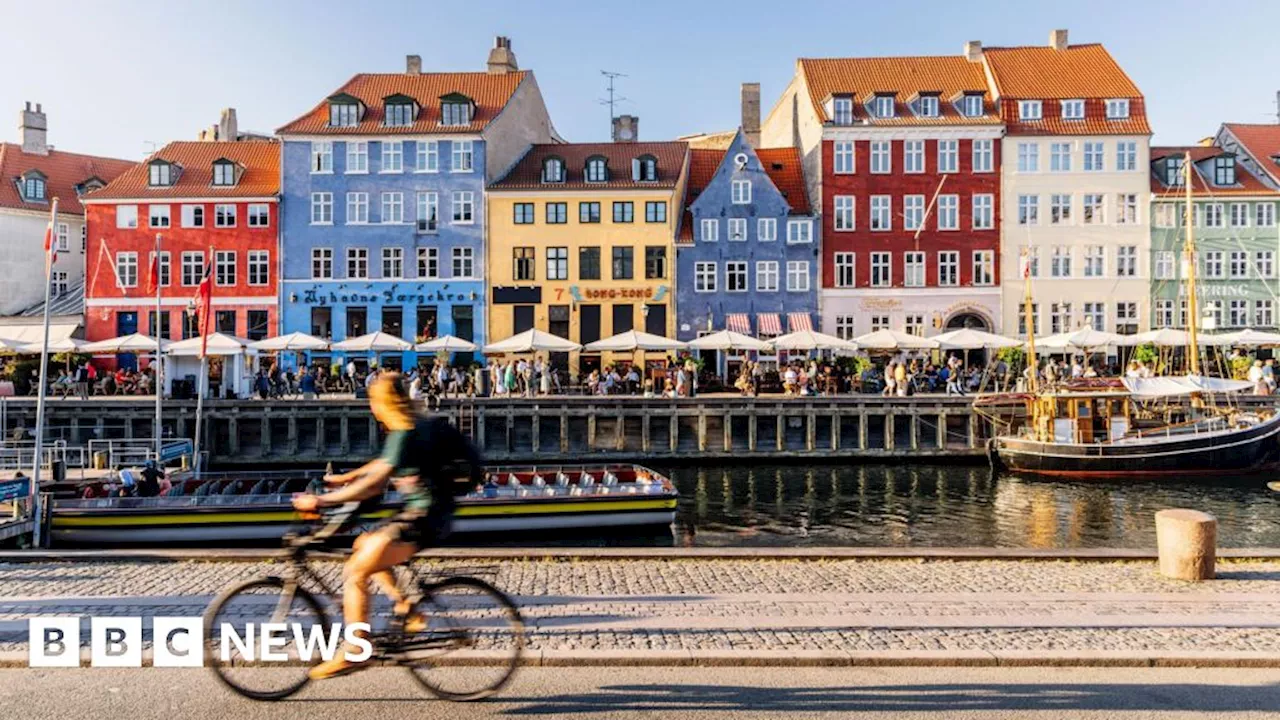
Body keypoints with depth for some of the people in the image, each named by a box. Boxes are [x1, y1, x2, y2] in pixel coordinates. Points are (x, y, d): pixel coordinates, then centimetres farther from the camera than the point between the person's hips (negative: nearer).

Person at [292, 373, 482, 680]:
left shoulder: (405, 435, -18)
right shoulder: (419, 427, 12)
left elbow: (374, 485, -25)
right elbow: (387, 464, 27)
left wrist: (321, 500, -22)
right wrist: (345, 477, 28)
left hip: (423, 518, -10)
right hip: (422, 513, 10)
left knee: (354, 573, -9)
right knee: (363, 546, 24)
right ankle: (409, 613, 22)